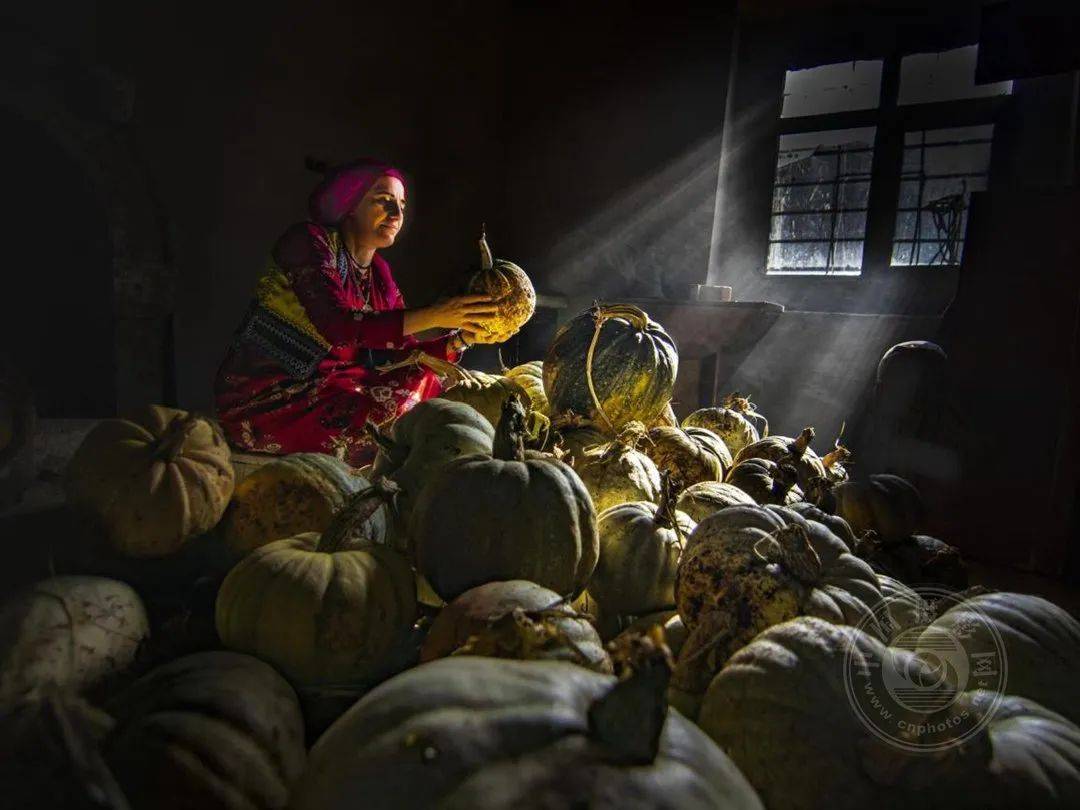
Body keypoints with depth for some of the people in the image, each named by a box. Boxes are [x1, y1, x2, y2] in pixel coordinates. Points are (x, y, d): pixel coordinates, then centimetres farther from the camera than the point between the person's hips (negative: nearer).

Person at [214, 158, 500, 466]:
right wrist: (434, 315, -30)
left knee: (427, 384, -1)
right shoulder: (309, 241, -11)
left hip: (324, 390, 7)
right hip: (263, 399, -7)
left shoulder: (380, 276, 9)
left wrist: (463, 337, -13)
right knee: (392, 412, -25)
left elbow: (404, 354, 2)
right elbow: (337, 325, -27)